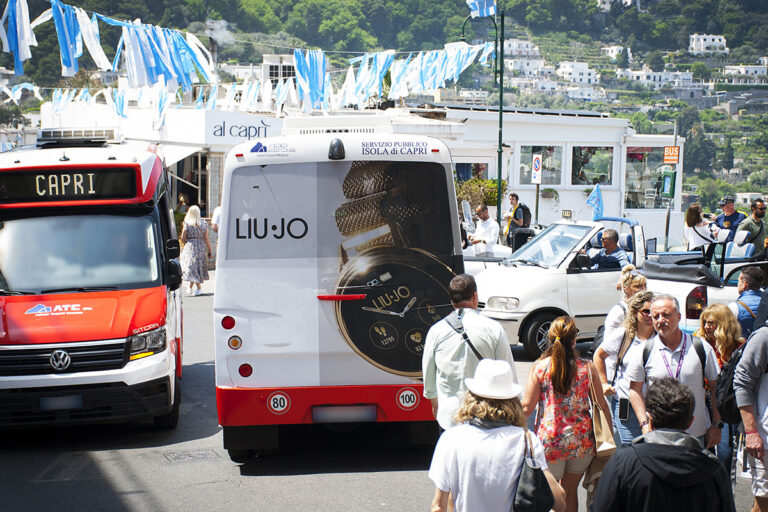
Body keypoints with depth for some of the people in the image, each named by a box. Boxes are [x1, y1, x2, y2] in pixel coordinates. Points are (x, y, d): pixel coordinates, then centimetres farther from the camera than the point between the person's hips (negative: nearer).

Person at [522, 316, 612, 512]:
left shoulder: (539, 367, -9)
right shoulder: (587, 368, -4)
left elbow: (527, 407, -7)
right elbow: (603, 405, 3)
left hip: (550, 440, -2)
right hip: (582, 440, 2)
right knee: (570, 491, 19)